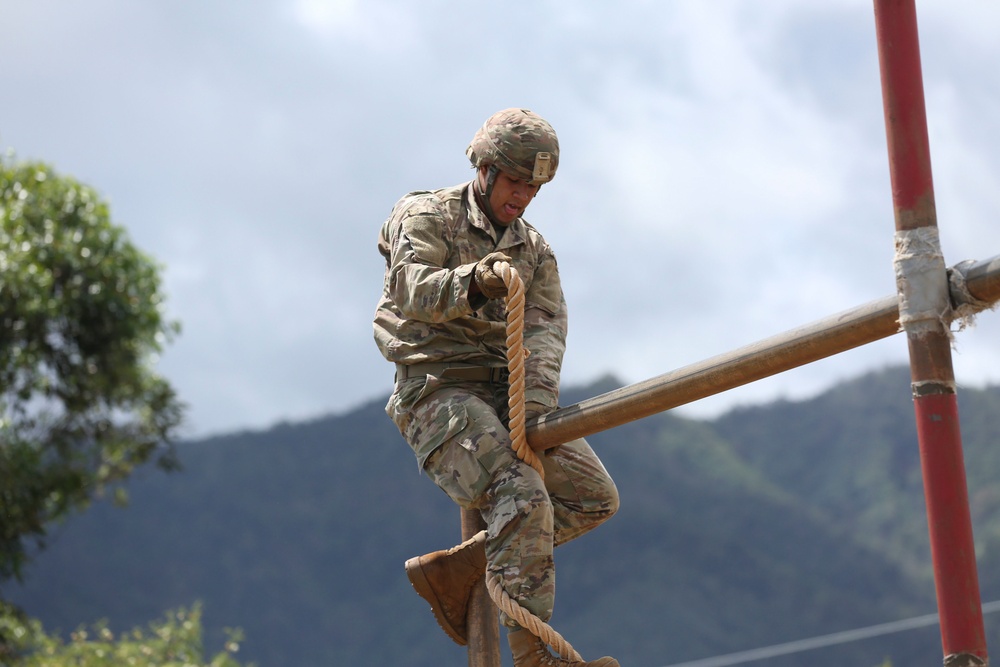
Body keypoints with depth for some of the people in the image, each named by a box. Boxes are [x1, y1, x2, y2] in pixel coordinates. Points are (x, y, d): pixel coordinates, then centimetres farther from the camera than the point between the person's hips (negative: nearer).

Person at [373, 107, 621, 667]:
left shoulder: (534, 249, 17)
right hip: (439, 388, -7)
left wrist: (537, 402, -19)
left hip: (507, 393, 7)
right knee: (523, 498, -26)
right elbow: (411, 287, -21)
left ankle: (454, 570, 1)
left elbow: (547, 328, 1)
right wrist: (472, 282, -43)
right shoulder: (427, 216, 0)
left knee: (595, 498, 0)